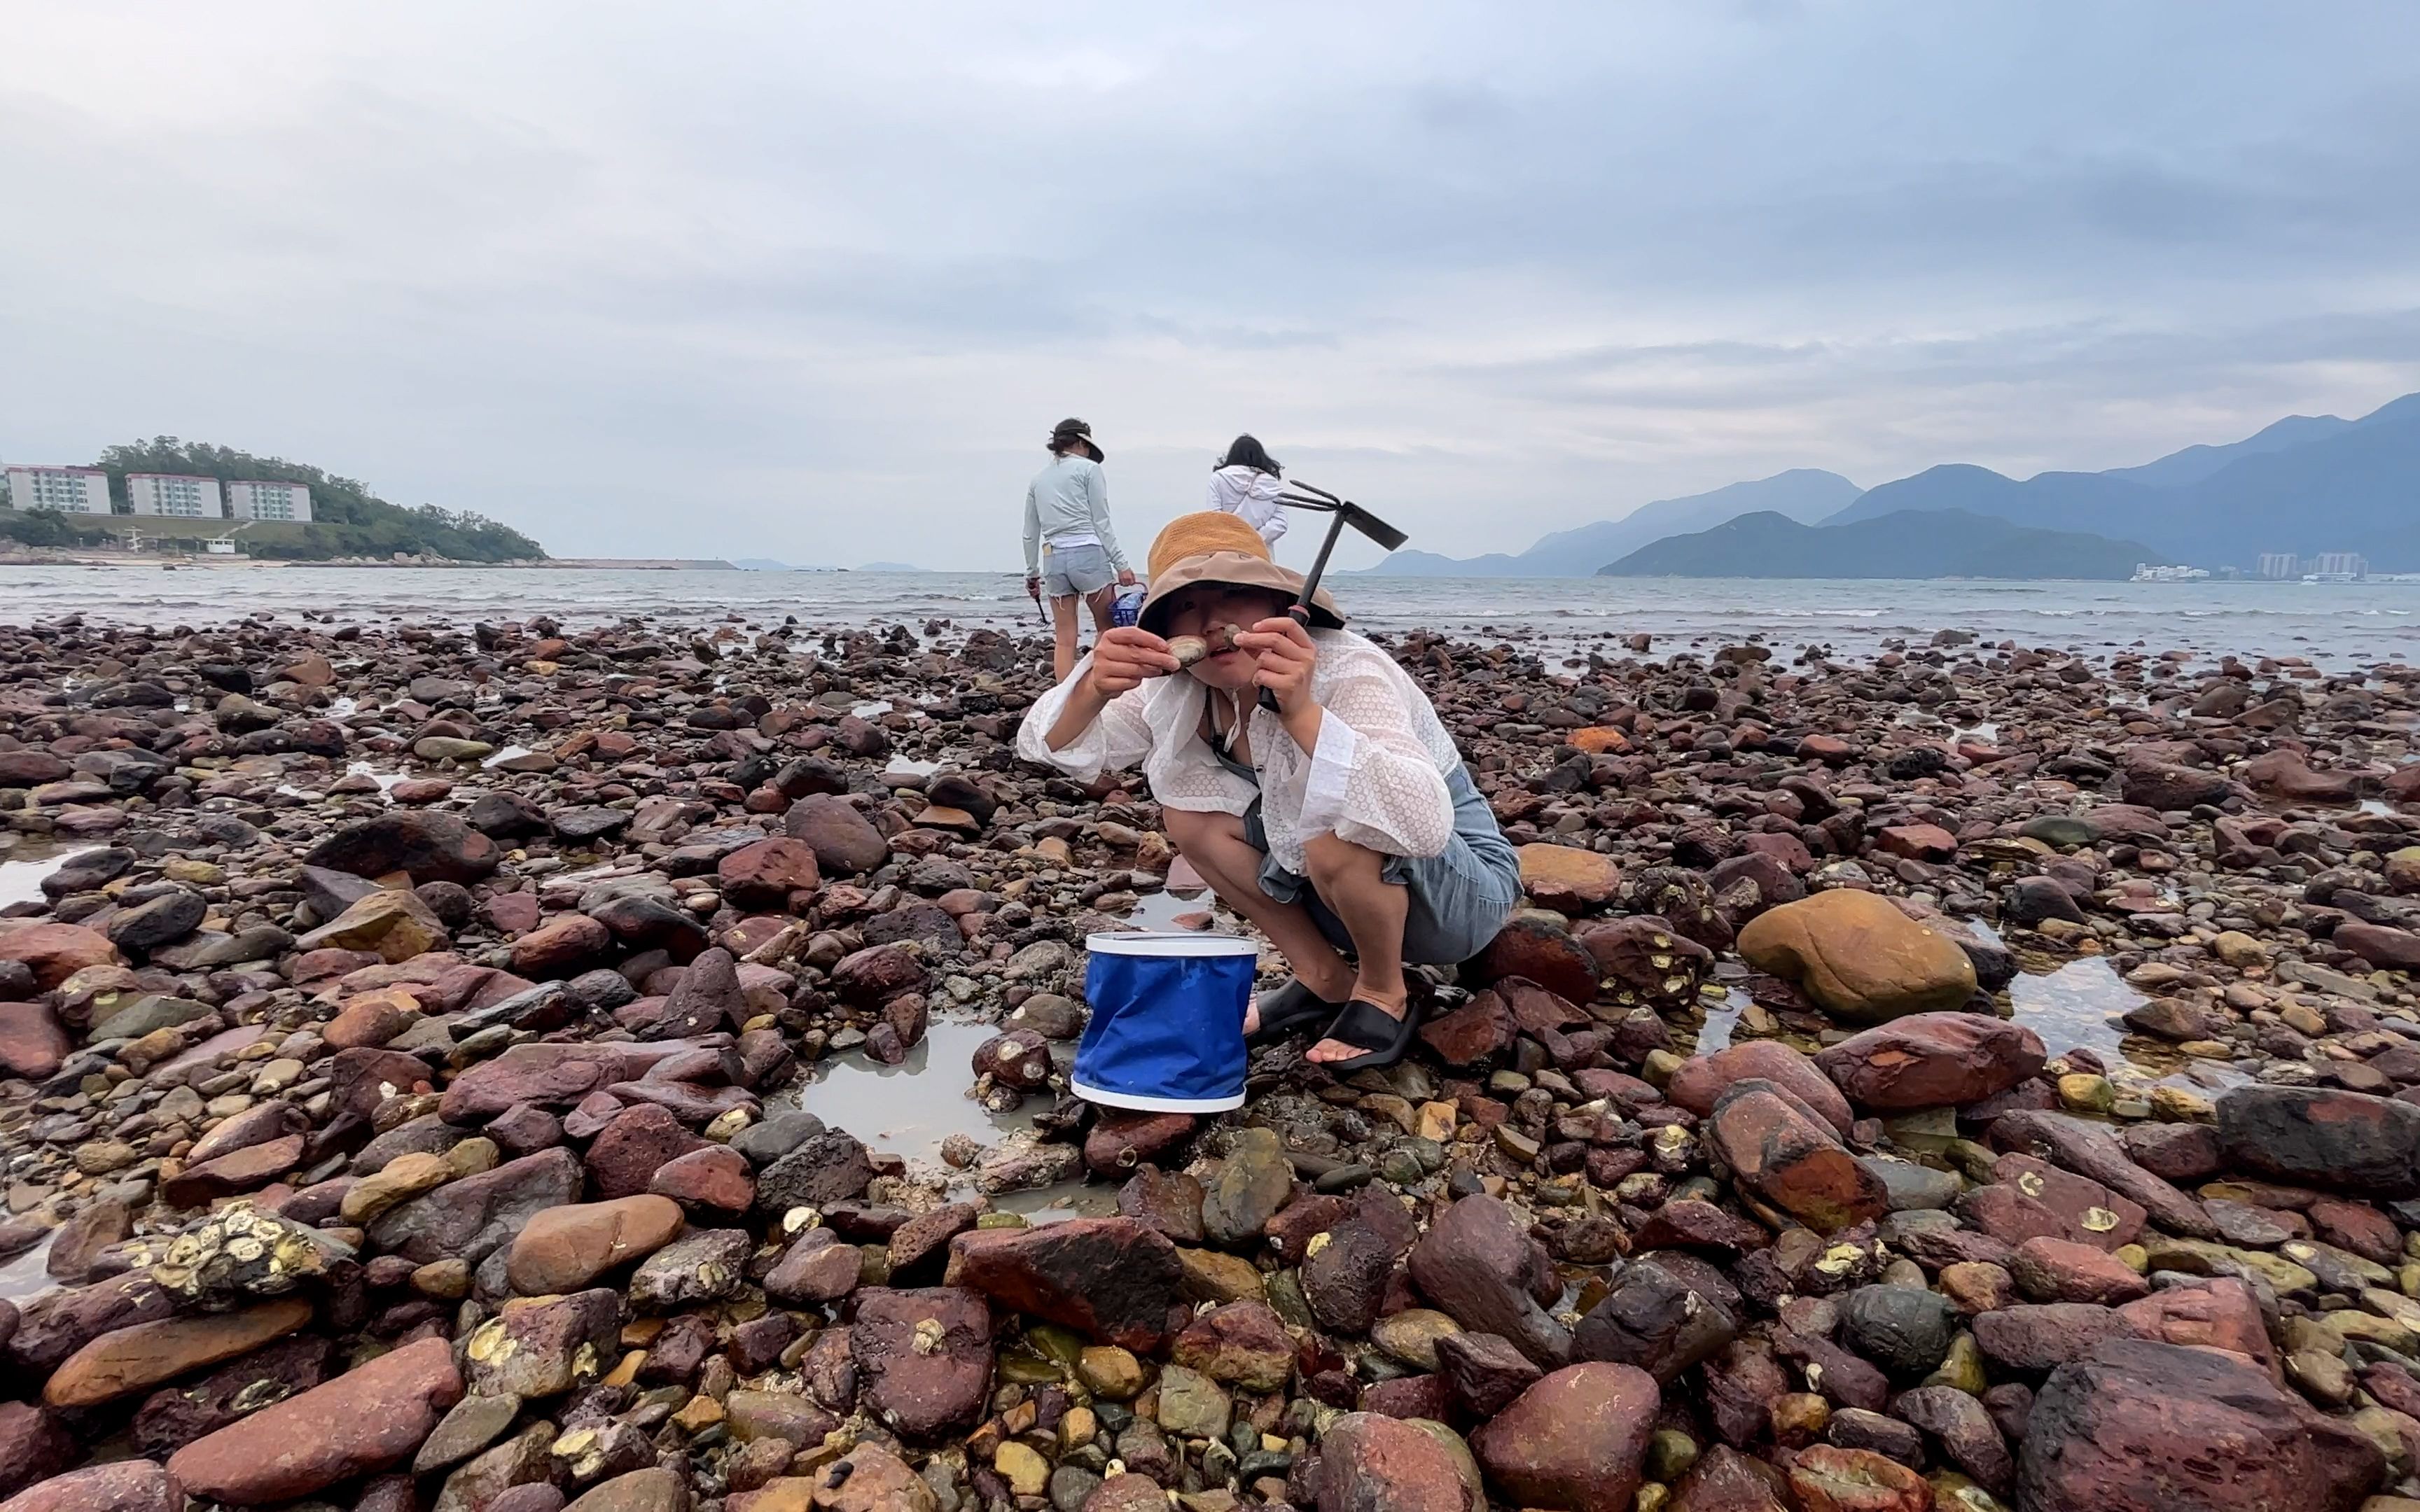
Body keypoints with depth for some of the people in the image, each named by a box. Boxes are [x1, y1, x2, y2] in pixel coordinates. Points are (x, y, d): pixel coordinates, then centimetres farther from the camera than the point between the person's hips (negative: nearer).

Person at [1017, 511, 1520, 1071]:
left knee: (1337, 833, -35)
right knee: (1188, 806, -7)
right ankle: (1326, 981, 4)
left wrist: (1302, 712, -56)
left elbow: (1423, 826, -45)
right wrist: (1093, 689, -36)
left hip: (1464, 886, -6)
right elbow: (1047, 748, -14)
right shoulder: (1180, 689, -10)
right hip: (1346, 892, 6)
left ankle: (1384, 994, -5)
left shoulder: (1347, 673, -29)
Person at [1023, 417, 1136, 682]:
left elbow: (1030, 534, 17)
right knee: (1108, 629, 7)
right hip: (1088, 554, -5)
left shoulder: (1038, 479, 17)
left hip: (1053, 558, 5)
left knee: (1064, 640, 5)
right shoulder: (1088, 468, 3)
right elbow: (1101, 522, -4)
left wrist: (1032, 573, 24)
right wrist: (1121, 564, -3)